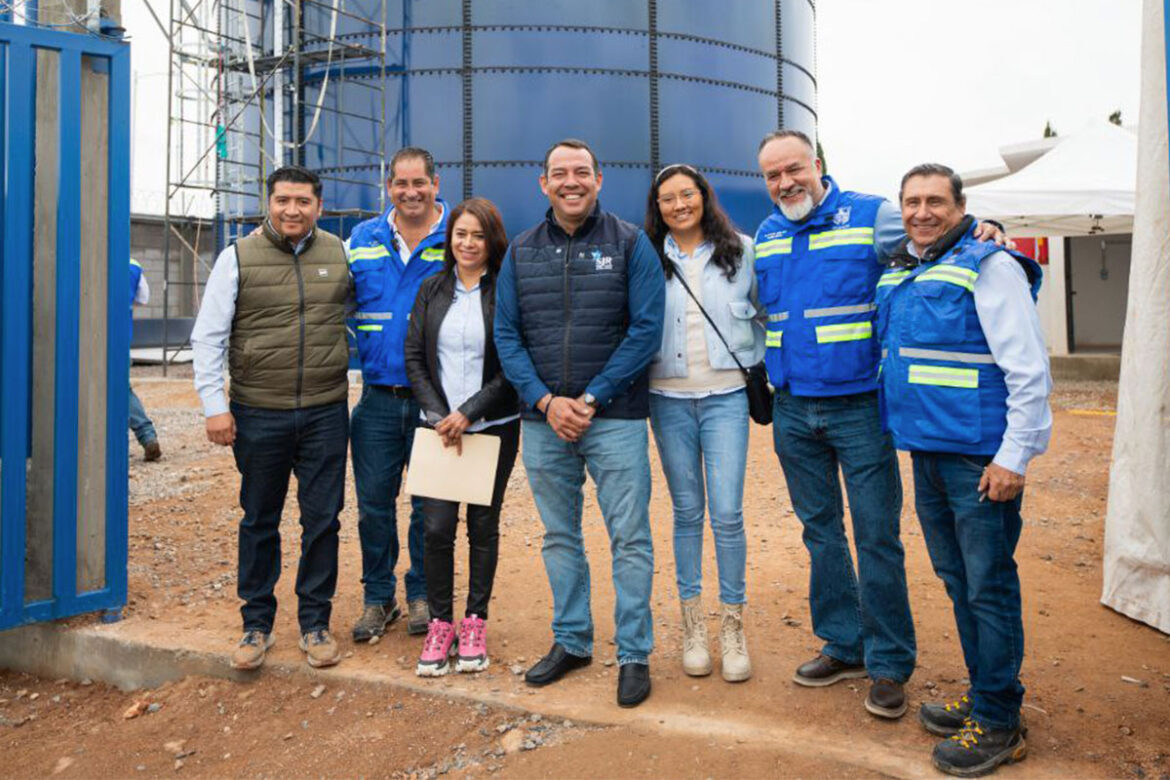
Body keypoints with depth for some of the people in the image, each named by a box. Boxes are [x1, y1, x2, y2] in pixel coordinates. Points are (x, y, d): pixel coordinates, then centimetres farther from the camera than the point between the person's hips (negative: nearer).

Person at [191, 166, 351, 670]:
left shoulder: (340, 255, 6)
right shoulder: (238, 257, 1)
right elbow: (208, 337, 0)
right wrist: (214, 405, -7)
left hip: (326, 414, 1)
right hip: (259, 416, -1)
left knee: (322, 521, 6)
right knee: (259, 522, 10)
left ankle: (315, 623, 21)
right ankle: (257, 624, 25)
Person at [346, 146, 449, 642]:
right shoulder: (361, 240, 9)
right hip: (377, 397, 3)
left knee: (430, 504, 9)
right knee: (373, 502, 7)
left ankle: (422, 594, 26)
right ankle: (377, 597, 24)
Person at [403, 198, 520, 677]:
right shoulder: (432, 289, 8)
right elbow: (414, 358, 6)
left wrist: (468, 413, -13)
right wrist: (439, 416, -6)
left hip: (494, 426, -2)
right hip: (439, 424, 2)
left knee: (483, 525, 6)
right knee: (437, 526, -2)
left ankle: (475, 623, 20)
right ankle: (440, 624, 13)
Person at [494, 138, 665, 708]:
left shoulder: (630, 245, 0)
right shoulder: (520, 251, 9)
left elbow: (646, 330, -7)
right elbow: (506, 336, 5)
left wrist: (591, 399, -13)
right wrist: (546, 401, -9)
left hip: (615, 418, -3)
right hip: (543, 419, 4)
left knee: (629, 537, 0)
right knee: (559, 536, 14)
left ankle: (634, 654, 15)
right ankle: (571, 641, 30)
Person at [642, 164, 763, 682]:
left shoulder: (741, 251, 5)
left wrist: (756, 362, 6)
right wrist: (640, 375, 0)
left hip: (725, 395, -1)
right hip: (669, 398, 1)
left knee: (727, 513, -5)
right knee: (686, 513, 8)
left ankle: (733, 626, 12)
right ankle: (693, 625, 20)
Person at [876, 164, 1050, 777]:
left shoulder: (989, 266, -9)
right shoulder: (896, 275, 13)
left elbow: (1029, 369, -13)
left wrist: (1013, 456, -16)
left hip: (980, 459, -7)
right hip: (926, 452, 7)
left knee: (989, 588, 1)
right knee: (958, 581, 16)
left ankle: (998, 722, 14)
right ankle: (982, 693, 31)